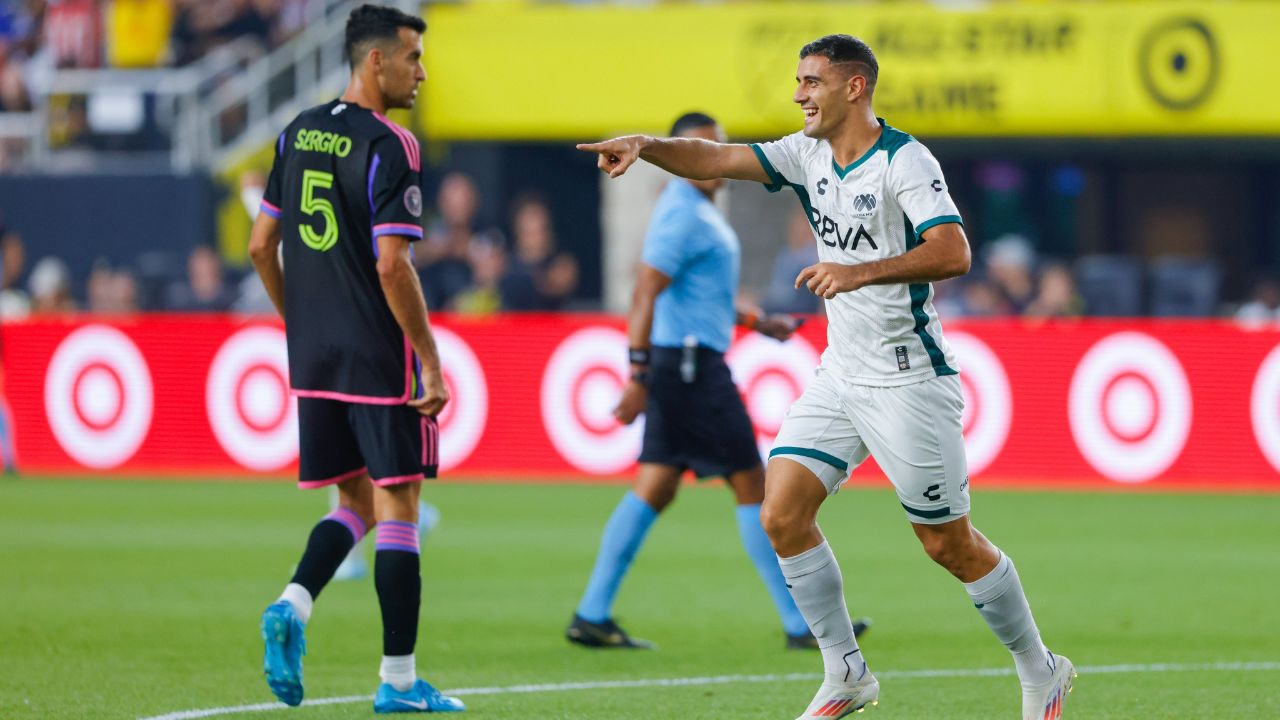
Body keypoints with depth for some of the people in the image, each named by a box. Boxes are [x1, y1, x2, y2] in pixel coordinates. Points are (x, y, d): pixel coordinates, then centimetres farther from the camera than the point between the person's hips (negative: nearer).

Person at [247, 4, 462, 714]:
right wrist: (431, 363, -13)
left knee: (356, 502, 17)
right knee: (397, 508, 1)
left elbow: (261, 245, 13)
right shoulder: (389, 147, -14)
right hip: (380, 360, -7)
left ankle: (293, 604, -8)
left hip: (312, 356, 7)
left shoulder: (297, 134, 9)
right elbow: (392, 265, -19)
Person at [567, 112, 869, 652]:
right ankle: (801, 624, -2)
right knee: (752, 486, -6)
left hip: (690, 366, 10)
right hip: (691, 364, -10)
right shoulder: (682, 214, -15)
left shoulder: (699, 211, 17)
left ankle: (592, 617, 8)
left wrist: (756, 322, 27)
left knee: (654, 490, 9)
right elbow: (645, 295, -21)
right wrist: (639, 375, -25)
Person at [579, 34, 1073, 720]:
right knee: (782, 514, -5)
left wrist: (860, 272, -35)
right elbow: (717, 158, 0)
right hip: (840, 374, 7)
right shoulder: (809, 155, 7)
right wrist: (646, 144, -16)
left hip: (908, 381, -7)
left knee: (950, 545, -1)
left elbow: (952, 253, -27)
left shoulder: (905, 161, -16)